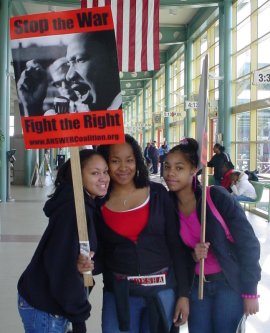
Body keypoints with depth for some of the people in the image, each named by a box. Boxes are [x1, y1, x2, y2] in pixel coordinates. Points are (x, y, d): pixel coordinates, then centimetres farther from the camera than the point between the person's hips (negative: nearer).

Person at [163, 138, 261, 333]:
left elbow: (248, 244, -14)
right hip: (197, 285, 5)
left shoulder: (217, 198, -18)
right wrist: (192, 256, -15)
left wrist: (250, 292, -12)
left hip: (230, 283, -4)